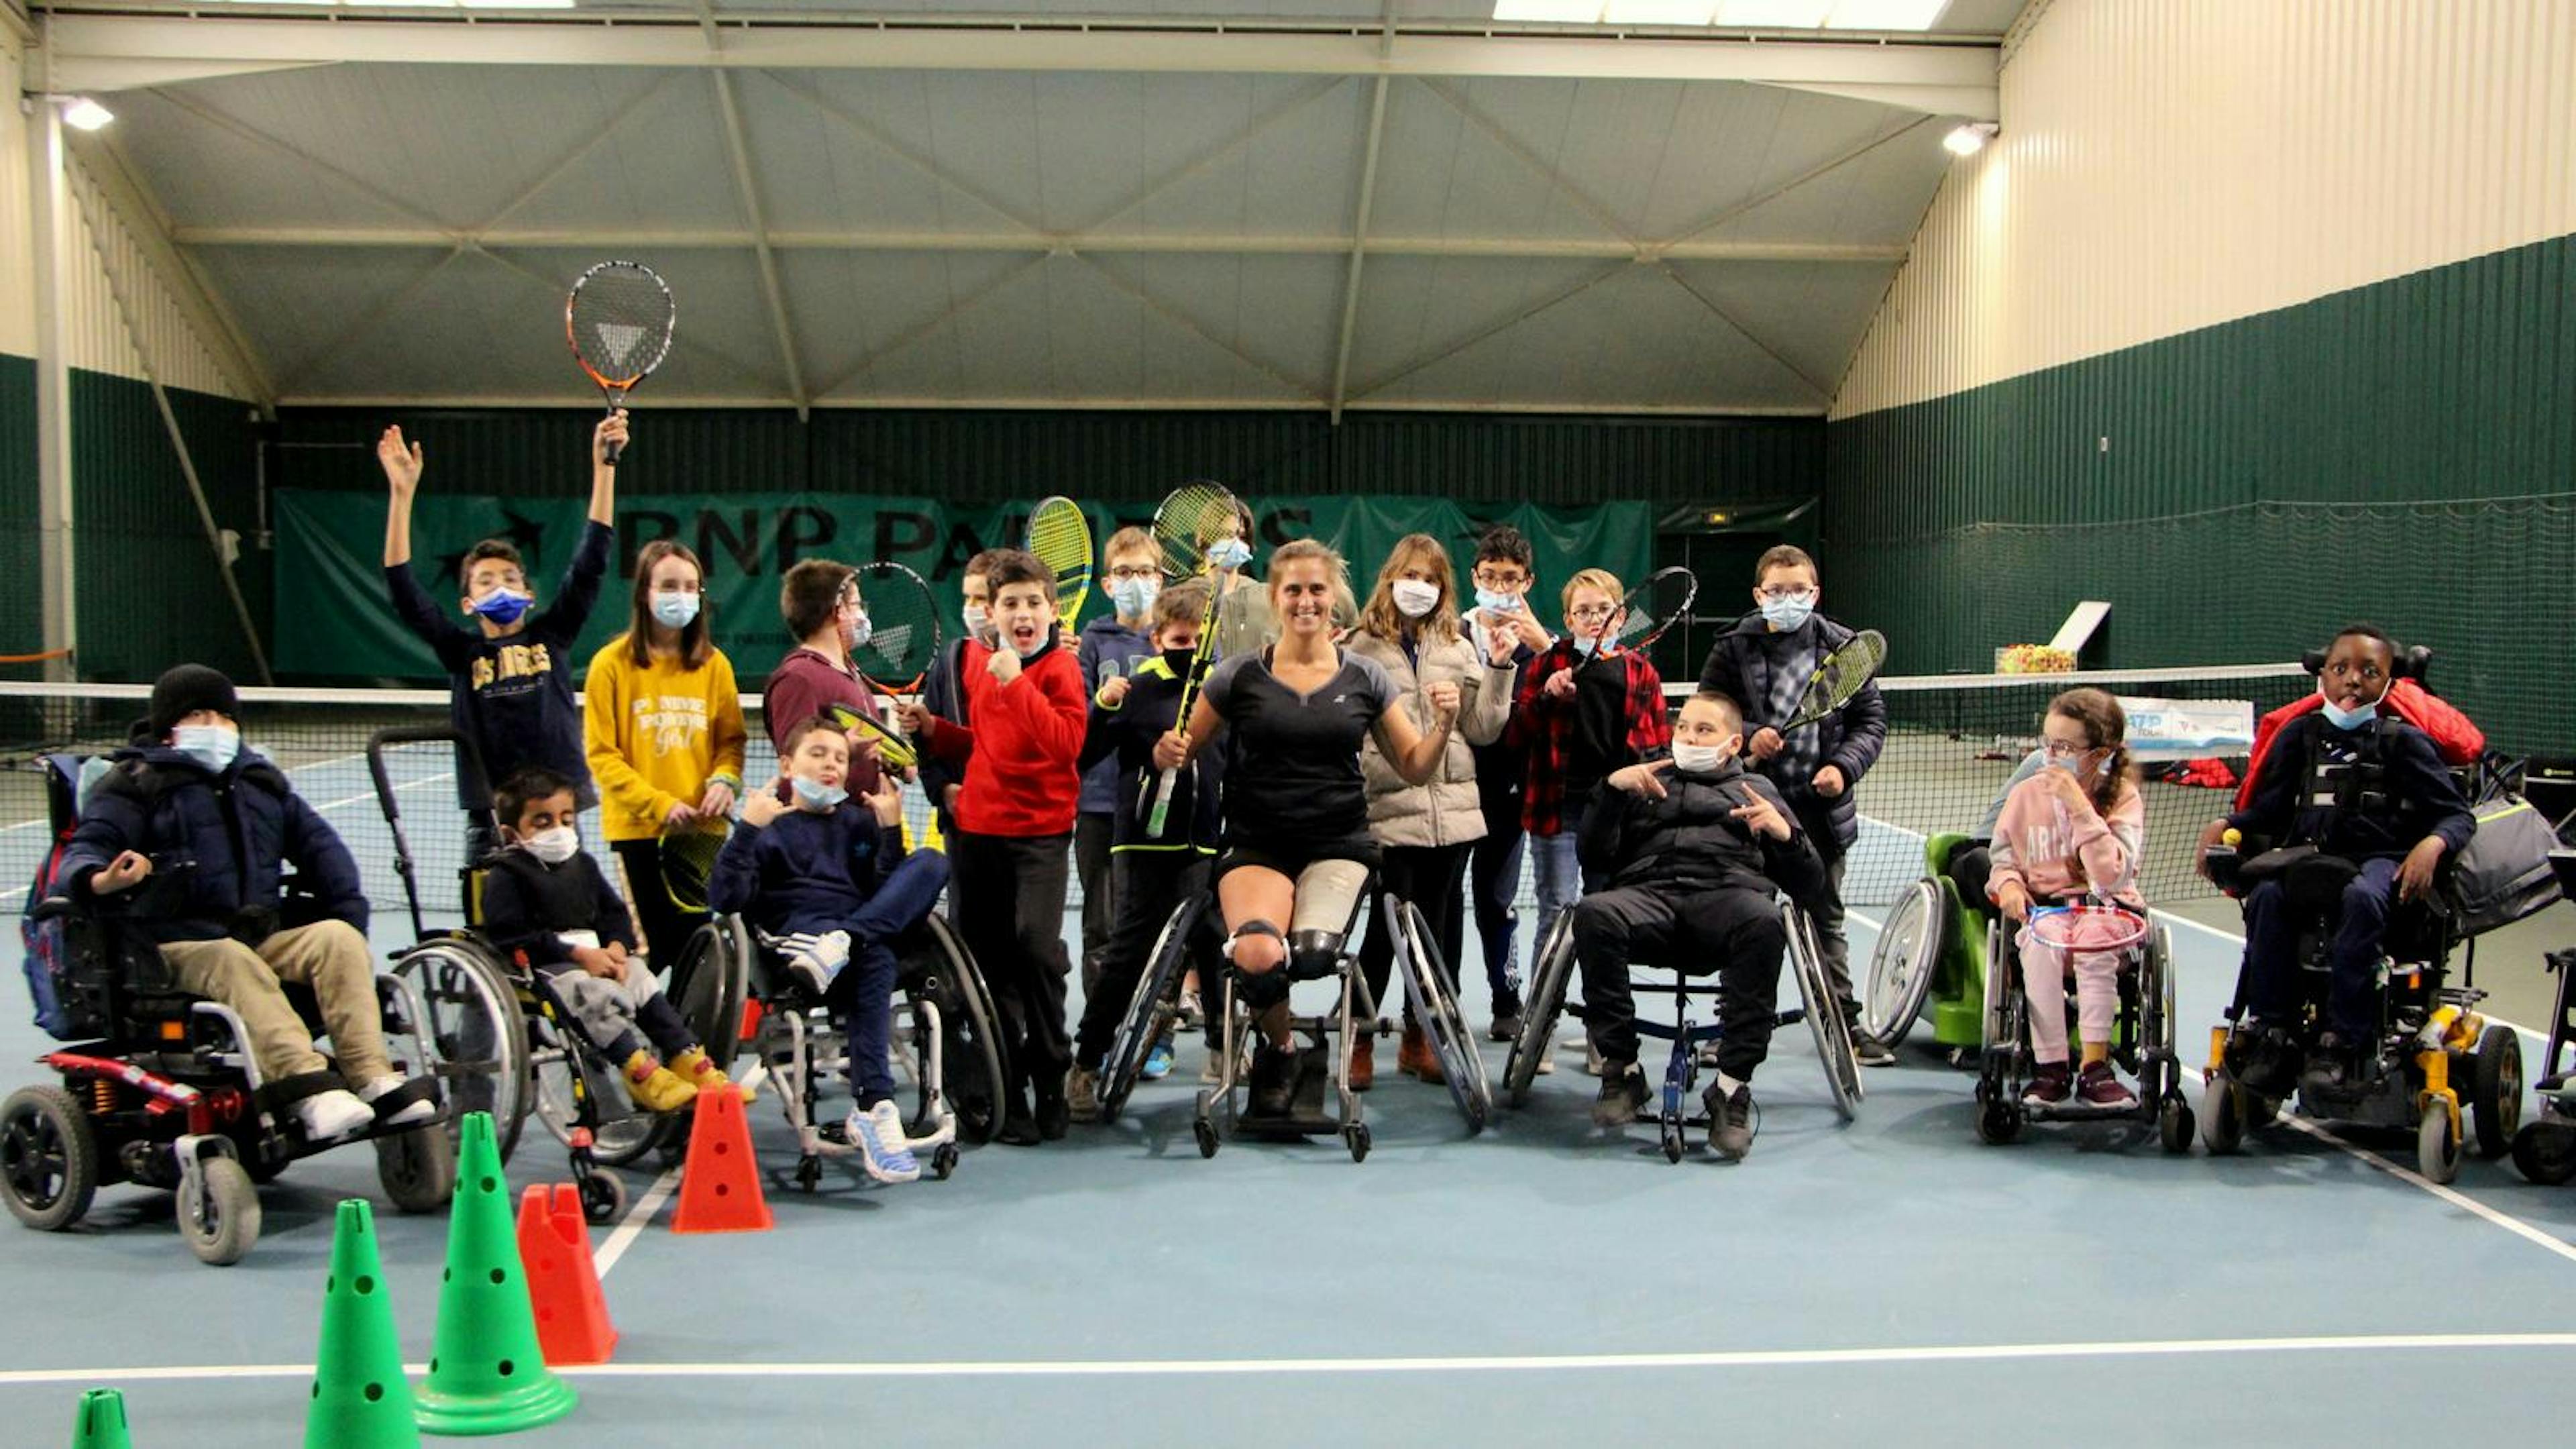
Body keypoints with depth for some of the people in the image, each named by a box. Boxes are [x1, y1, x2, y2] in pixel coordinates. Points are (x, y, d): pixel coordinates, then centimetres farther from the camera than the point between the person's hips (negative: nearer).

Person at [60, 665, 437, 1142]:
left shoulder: (262, 781, 25)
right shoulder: (135, 784, 8)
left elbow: (318, 843, 26)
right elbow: (80, 853, -3)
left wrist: (352, 914, 11)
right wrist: (103, 880, -29)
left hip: (264, 936, 5)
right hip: (177, 946, -5)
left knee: (337, 937, -23)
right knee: (234, 963, -37)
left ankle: (375, 1080, -37)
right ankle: (310, 1091, -54)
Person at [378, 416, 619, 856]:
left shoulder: (551, 636, 9)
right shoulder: (463, 652, 7)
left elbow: (590, 563, 3)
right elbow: (404, 591, -2)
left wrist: (603, 465, -4)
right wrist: (402, 493, -10)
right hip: (490, 821, -1)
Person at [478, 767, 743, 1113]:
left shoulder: (582, 864, 20)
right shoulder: (506, 874, -2)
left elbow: (615, 914, 20)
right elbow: (510, 936, -13)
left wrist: (617, 948, -6)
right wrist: (579, 954, -17)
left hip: (596, 958, 7)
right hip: (542, 968, -7)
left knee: (644, 984, -14)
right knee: (596, 994, -32)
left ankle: (689, 1060, -15)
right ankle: (639, 1071, -40)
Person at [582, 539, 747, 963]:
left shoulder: (714, 664, 7)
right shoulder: (612, 663, -2)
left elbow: (731, 738, 11)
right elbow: (601, 754, -4)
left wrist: (724, 780, -11)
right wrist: (659, 804, -14)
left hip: (702, 828, 3)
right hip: (637, 828, -3)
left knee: (695, 941, 3)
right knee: (654, 945, -5)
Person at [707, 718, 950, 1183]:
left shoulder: (859, 821, 29)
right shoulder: (769, 825, 19)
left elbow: (888, 890, 14)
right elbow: (725, 899, 3)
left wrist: (890, 828, 4)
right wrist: (748, 829, -6)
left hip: (870, 926, 4)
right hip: (798, 931, -4)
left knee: (931, 861, -21)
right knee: (874, 960, -39)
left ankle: (842, 943, -39)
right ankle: (874, 1110, -50)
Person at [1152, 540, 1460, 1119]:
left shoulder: (1364, 679, 8)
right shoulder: (1239, 677, 4)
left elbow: (1414, 768, 13)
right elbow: (1187, 750, 10)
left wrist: (1443, 724, -6)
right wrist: (1169, 754, -13)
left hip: (1339, 843, 1)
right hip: (1257, 845, -1)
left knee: (1313, 950, -31)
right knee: (1258, 956, -32)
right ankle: (1277, 1046, 4)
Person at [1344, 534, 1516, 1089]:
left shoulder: (1459, 649, 11)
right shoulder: (1363, 649, 1)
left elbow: (1483, 730, 7)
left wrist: (1499, 669, 0)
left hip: (1451, 808, 4)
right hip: (1390, 808, -4)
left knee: (1438, 926, 9)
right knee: (1387, 926, -5)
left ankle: (1418, 1037, 21)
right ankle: (1361, 1038, 7)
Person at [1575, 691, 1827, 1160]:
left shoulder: (1755, 790, 32)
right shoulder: (1647, 783, 35)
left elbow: (1809, 887, 22)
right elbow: (1596, 861, 19)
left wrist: (1786, 834, 2)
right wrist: (1612, 791, 6)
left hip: (1728, 894, -1)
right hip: (1647, 894, 1)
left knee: (1763, 921, -38)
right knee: (1593, 913, -35)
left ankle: (1733, 1086, -33)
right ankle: (1621, 1069, -24)